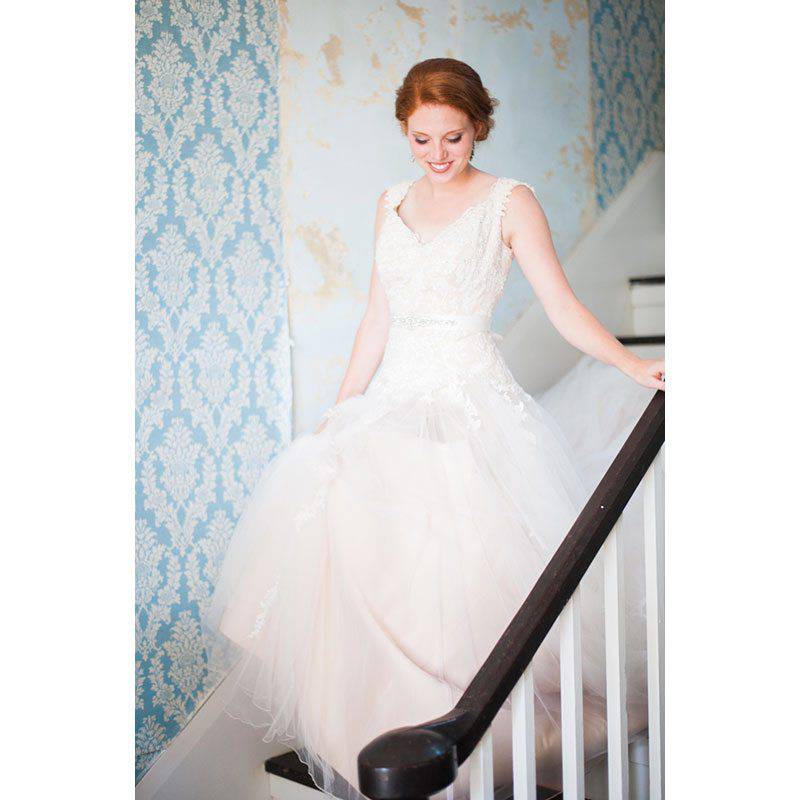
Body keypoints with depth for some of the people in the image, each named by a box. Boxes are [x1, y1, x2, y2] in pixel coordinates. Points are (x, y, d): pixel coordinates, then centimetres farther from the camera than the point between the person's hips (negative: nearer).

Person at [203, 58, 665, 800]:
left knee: (459, 563, -19)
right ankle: (363, 724, 4)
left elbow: (562, 306, -5)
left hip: (472, 401, -5)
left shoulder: (509, 201, 1)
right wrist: (339, 410, 15)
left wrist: (634, 365, -19)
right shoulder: (392, 203, 15)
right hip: (393, 397, 5)